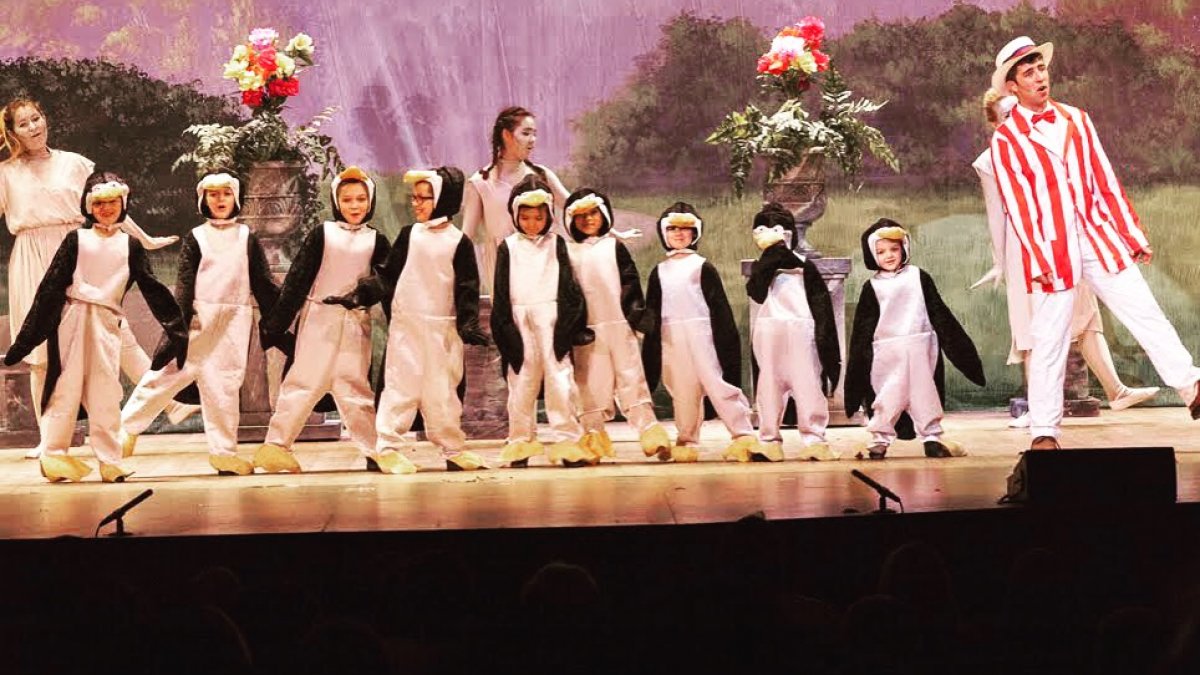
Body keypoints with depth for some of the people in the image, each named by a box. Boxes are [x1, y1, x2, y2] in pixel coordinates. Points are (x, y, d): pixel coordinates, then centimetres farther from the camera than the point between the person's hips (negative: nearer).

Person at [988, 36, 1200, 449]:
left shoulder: (1076, 120, 12)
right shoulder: (1005, 140, -1)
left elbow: (1105, 182, 12)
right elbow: (1016, 203, -6)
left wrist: (1133, 234, 10)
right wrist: (1037, 259, -13)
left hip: (1099, 239, 4)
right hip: (1052, 251, -3)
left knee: (1146, 314, -3)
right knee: (1049, 341, 0)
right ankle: (1044, 432, 8)